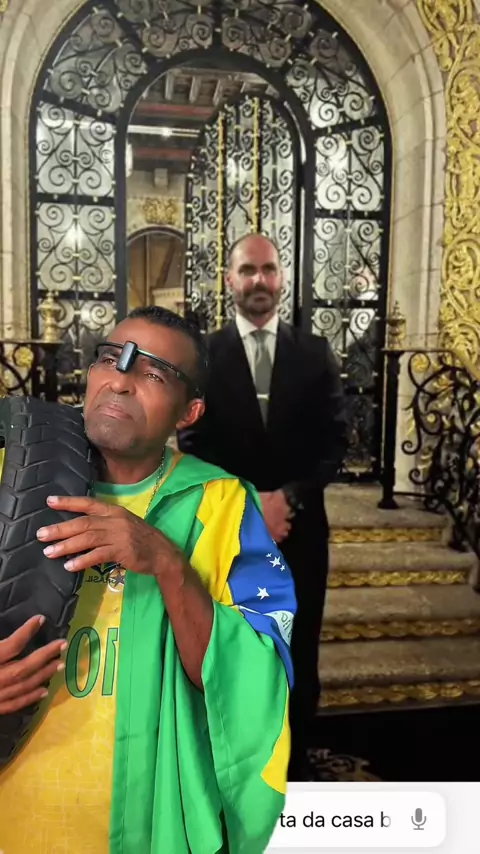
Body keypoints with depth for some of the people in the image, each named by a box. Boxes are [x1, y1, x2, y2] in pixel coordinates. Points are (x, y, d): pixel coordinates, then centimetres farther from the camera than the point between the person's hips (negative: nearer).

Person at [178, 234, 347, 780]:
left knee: (299, 659, 12)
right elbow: (192, 447, -5)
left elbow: (334, 440, 0)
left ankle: (295, 763, 34)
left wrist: (289, 497, -13)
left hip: (300, 528, 2)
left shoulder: (315, 353, 4)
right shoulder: (200, 354, -1)